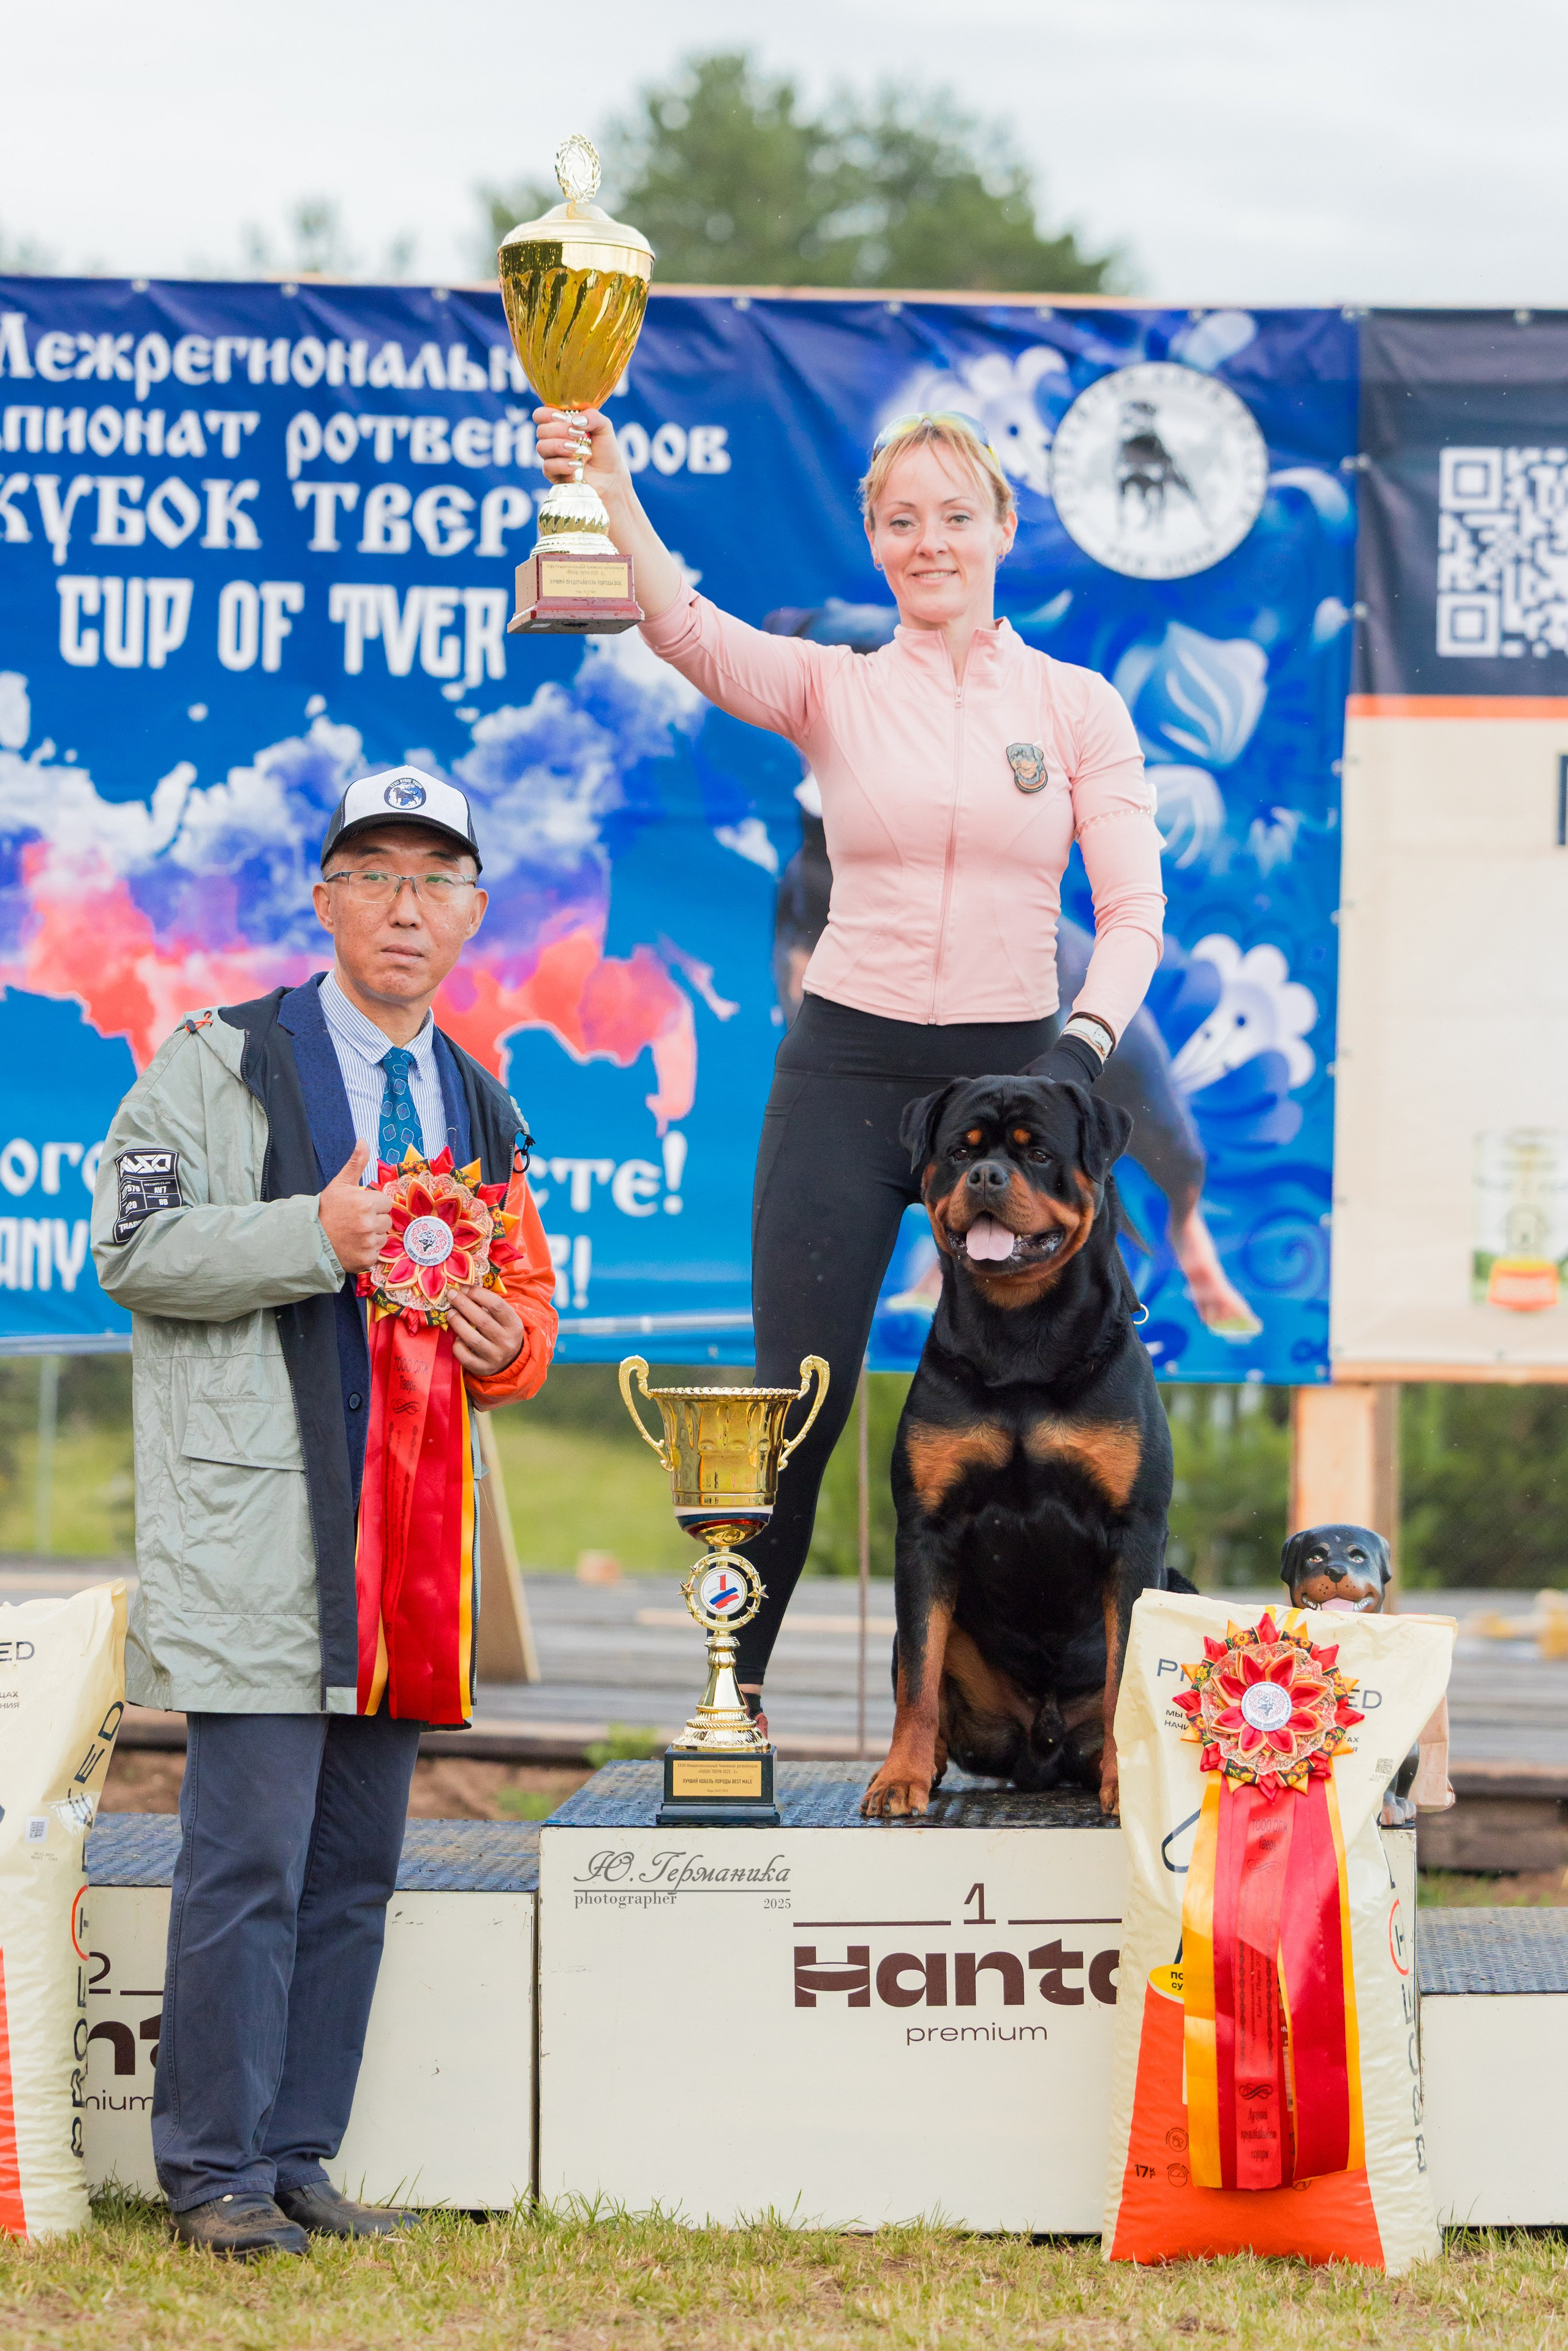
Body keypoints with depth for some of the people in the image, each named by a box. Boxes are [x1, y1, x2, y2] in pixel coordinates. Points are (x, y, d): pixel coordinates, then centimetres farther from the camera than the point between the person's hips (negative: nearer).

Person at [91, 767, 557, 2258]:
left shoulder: (481, 1110, 18)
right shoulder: (223, 1062, -1)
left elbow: (524, 1301, 25)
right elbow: (134, 1248, -9)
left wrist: (506, 1340, 2)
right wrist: (319, 1235, -18)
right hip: (256, 1526, -6)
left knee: (357, 1866, 8)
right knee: (249, 1852, -9)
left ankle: (297, 2160, 16)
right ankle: (214, 2174, -1)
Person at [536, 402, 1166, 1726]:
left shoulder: (1079, 706, 5)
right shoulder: (832, 689, 3)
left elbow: (1133, 911, 2)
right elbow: (688, 633, -16)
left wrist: (1085, 1045, -15)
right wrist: (611, 496, -34)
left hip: (1008, 1072, 0)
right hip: (844, 1070, 0)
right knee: (799, 1405, -3)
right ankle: (734, 1693, 13)